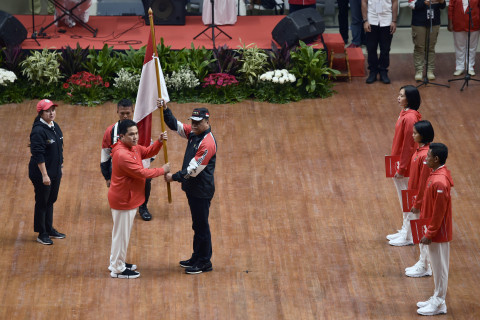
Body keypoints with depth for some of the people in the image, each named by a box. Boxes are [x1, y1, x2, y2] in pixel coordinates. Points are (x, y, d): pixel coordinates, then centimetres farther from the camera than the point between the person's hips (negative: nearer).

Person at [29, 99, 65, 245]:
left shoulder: (55, 127, 7)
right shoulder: (38, 131, -20)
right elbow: (38, 155, -22)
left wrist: (61, 166, 20)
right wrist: (44, 175, -23)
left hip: (55, 172, 8)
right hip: (42, 173, -8)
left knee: (51, 201, 19)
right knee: (42, 202, 3)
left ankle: (49, 229, 31)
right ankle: (42, 234, 12)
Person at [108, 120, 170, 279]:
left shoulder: (133, 147, 3)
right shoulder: (122, 155, -28)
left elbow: (148, 152, 15)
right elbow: (141, 173, -25)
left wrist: (159, 142, -5)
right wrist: (162, 170, -13)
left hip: (128, 198, 10)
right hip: (123, 200, -10)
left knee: (122, 233, 21)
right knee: (121, 234, 2)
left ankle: (118, 262, 35)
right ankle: (117, 269, 12)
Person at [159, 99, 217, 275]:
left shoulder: (207, 143, -23)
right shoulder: (193, 133, 4)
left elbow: (193, 170, -24)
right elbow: (176, 125, 12)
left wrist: (174, 177, -17)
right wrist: (165, 110, -3)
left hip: (202, 191, -9)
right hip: (192, 188, 9)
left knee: (201, 226, 1)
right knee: (197, 225, 19)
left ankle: (204, 262, 11)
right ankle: (197, 258, 29)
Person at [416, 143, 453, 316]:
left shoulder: (440, 182, -27)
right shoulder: (436, 174, 4)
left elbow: (438, 213, -23)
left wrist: (429, 234, -18)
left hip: (439, 233, -10)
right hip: (435, 231, 10)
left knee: (440, 267, 2)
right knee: (437, 266, 18)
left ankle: (438, 304, 12)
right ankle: (437, 299, 29)